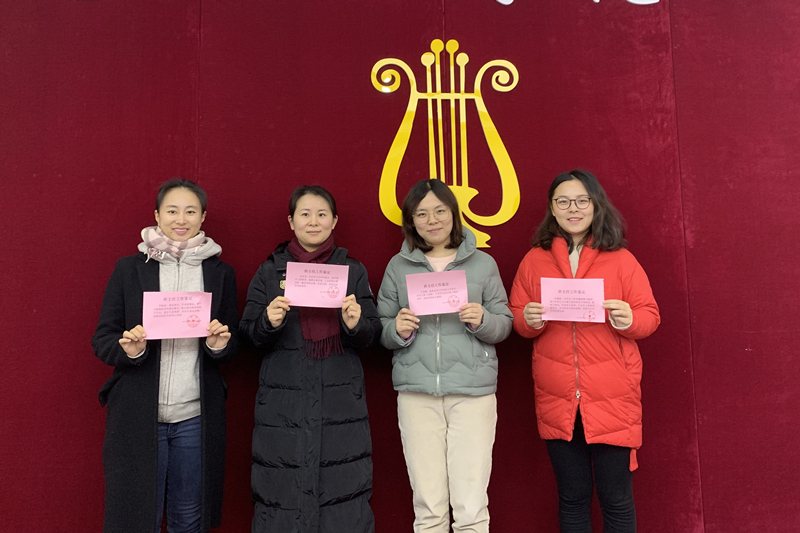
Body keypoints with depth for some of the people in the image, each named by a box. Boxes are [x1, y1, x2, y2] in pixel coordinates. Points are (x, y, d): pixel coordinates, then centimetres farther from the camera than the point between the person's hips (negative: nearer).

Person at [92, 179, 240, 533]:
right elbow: (102, 339, 3)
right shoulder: (129, 269, 2)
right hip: (137, 416, -1)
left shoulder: (220, 273, 6)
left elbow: (233, 344, 9)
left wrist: (220, 344, -13)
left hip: (195, 419, 1)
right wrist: (128, 350, -18)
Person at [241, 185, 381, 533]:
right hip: (283, 402, 0)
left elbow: (372, 337, 7)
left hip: (341, 400, 0)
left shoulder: (353, 271, 9)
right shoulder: (269, 271, 8)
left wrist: (355, 324, -14)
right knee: (283, 490, 0)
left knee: (342, 490, -1)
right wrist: (270, 322, -13)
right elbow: (250, 335, 7)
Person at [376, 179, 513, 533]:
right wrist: (398, 330, -10)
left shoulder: (483, 263, 6)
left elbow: (505, 324, 9)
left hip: (472, 390, -1)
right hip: (416, 391, 1)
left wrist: (482, 320, -11)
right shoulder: (398, 266, 8)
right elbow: (381, 329, 11)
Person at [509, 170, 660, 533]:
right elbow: (516, 319, 10)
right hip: (557, 400, 2)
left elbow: (650, 316, 2)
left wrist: (629, 319, -19)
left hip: (612, 400, -1)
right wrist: (529, 320, -12)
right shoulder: (534, 260, 7)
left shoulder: (620, 259, 3)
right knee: (571, 498, 13)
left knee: (617, 499, 6)